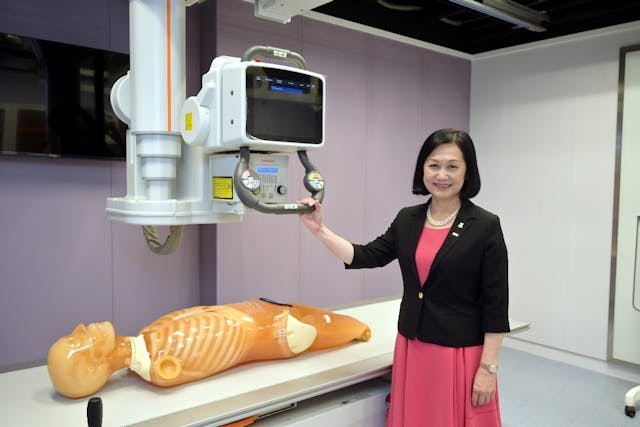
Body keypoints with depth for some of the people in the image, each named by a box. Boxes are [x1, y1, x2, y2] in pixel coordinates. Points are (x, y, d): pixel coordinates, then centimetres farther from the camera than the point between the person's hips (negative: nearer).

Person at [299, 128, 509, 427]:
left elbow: (495, 304, -10)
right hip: (412, 350, 5)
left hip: (461, 355, -4)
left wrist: (488, 368, -10)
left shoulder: (485, 226, -11)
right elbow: (366, 257, 3)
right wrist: (319, 230, -3)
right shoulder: (407, 219, 3)